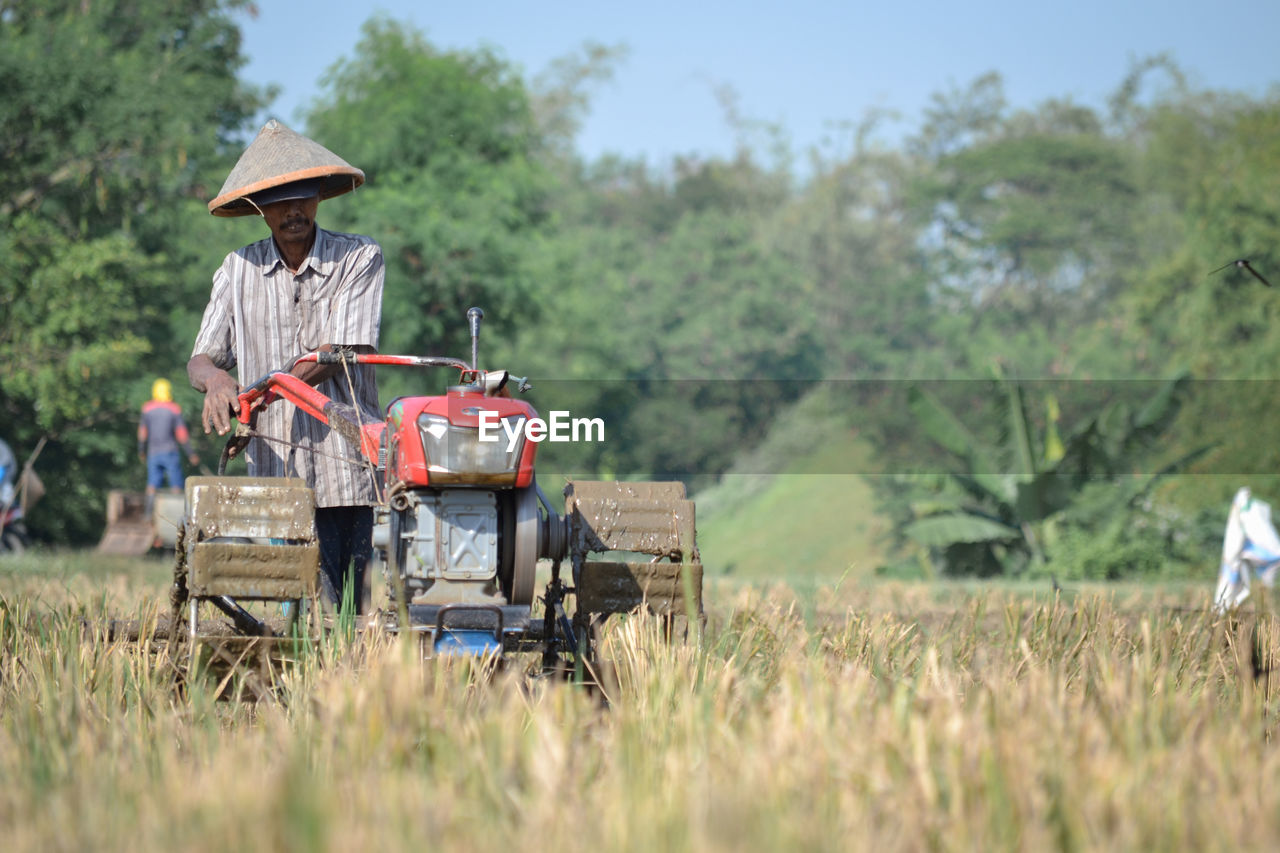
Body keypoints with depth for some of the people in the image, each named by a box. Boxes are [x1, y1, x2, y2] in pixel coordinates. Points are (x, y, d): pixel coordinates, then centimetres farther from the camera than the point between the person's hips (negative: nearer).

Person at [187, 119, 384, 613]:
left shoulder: (359, 258, 3)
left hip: (347, 466, -1)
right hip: (275, 467, 2)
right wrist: (215, 378, -15)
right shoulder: (239, 270, 13)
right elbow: (201, 359, 11)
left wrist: (253, 392, -17)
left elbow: (339, 354, -7)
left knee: (352, 612, -6)